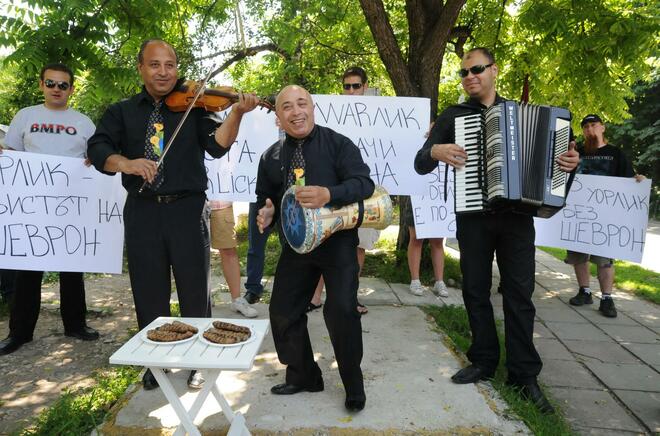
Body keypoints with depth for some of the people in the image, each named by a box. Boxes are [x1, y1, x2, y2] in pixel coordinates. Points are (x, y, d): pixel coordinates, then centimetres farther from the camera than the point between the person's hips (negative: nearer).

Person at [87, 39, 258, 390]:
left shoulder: (192, 107, 6)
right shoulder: (121, 112, 11)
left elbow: (217, 145, -10)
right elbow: (98, 150, -3)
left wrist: (237, 113, -26)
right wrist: (126, 163, -24)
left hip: (187, 209, -2)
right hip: (142, 212, 2)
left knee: (195, 291, 6)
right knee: (149, 292, 11)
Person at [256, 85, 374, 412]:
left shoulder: (338, 144, -6)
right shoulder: (271, 157, 7)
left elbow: (364, 183, -16)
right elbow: (265, 198, 17)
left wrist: (328, 194, -35)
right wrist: (266, 213, -7)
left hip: (338, 241, -5)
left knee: (341, 311, -13)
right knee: (283, 311, 7)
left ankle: (353, 386, 13)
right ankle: (303, 376, 30)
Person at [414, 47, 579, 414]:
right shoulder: (453, 116, 7)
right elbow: (420, 164, 3)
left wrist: (568, 162, -6)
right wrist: (436, 151, -18)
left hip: (516, 215, 0)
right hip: (473, 217, 0)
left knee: (519, 294, 2)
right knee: (476, 291, 6)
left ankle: (524, 373, 12)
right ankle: (484, 360, 21)